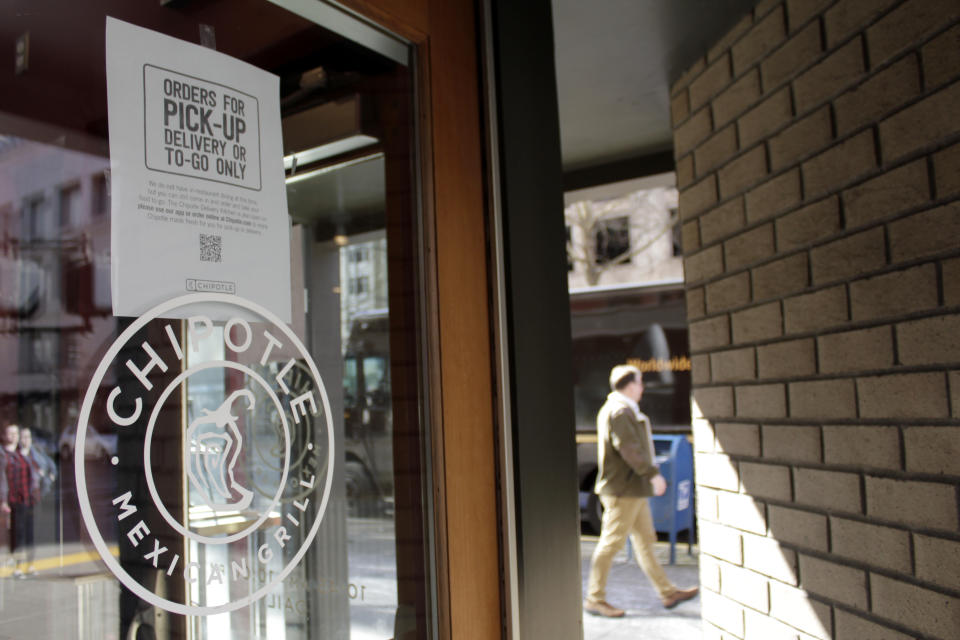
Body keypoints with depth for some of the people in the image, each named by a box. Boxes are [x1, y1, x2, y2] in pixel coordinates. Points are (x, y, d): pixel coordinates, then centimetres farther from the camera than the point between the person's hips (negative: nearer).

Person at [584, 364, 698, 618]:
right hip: (623, 490, -11)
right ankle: (595, 599, 4)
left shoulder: (620, 410, 17)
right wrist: (653, 474, -21)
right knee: (611, 542, -4)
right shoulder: (619, 412, -17)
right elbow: (629, 449, -25)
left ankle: (668, 592, 23)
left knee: (645, 540, 14)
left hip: (633, 489, 11)